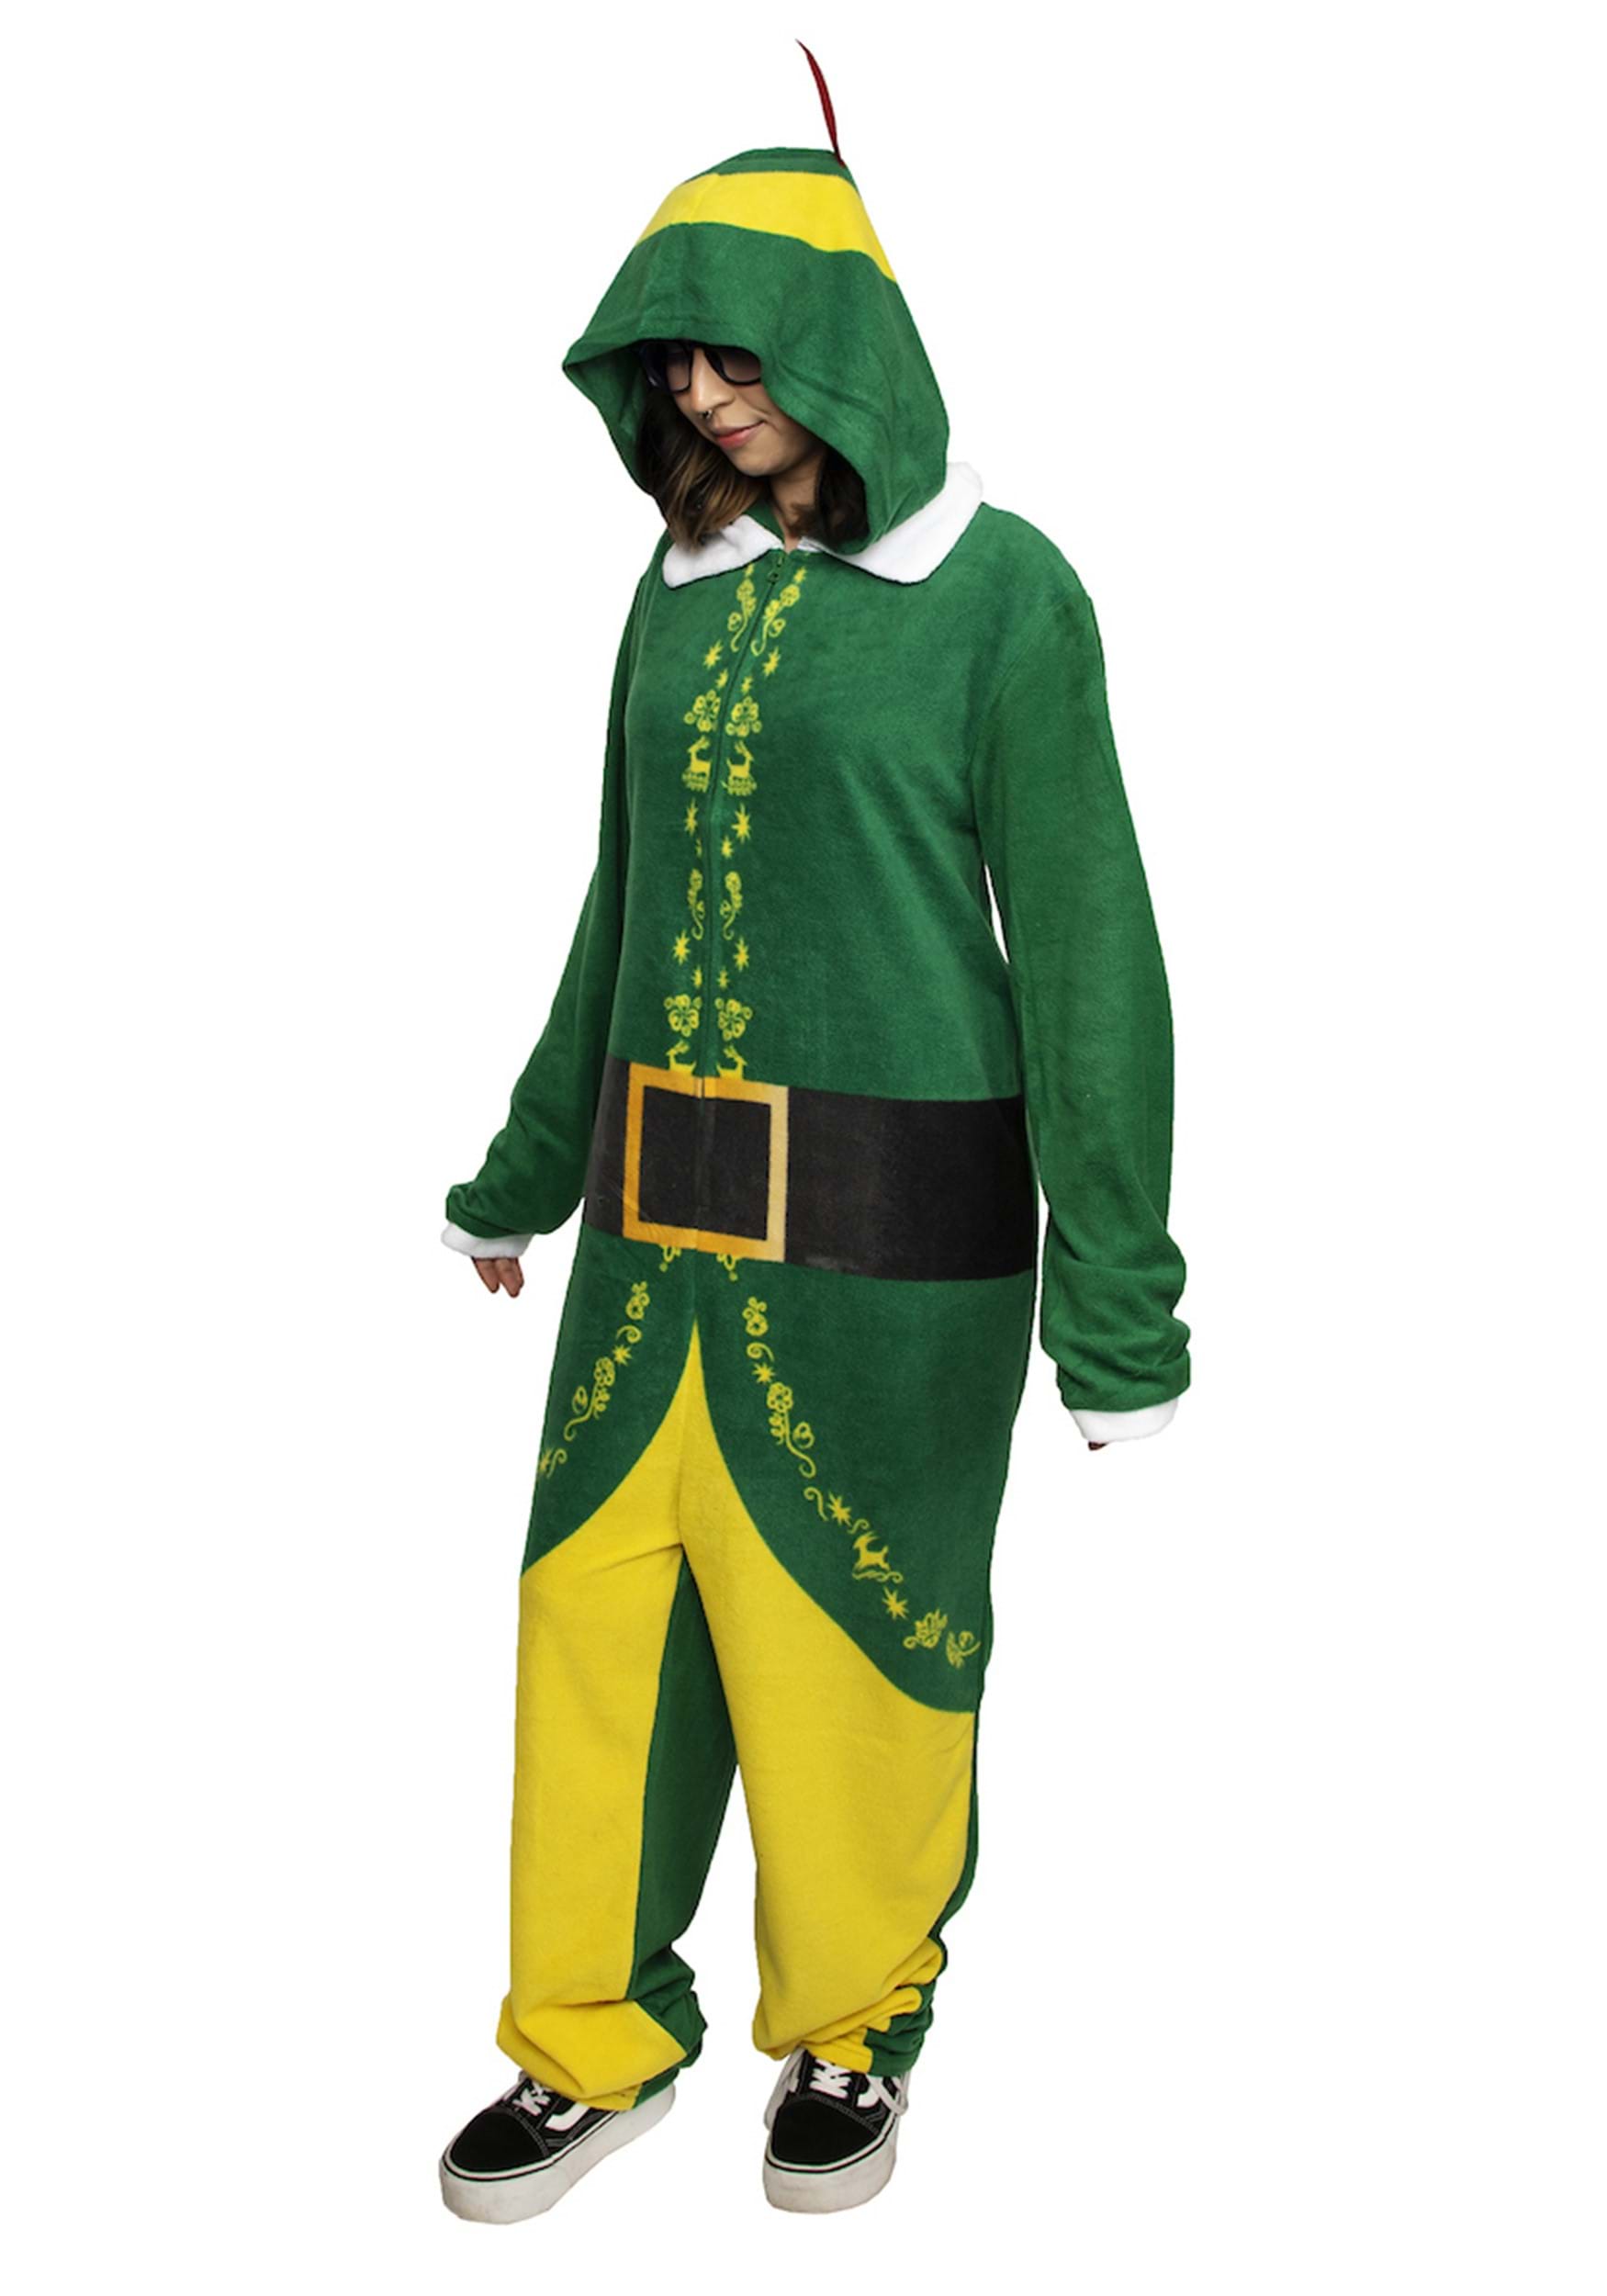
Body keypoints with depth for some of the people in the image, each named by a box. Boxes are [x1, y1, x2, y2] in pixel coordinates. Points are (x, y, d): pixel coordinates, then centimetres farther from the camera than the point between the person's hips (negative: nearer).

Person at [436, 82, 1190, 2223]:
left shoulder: (1001, 590, -9)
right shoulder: (685, 590, 9)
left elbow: (1086, 947, -11)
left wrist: (1120, 1316, -13)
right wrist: (528, 1168, 23)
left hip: (885, 1238, -5)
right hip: (664, 1227, 5)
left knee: (849, 1647, 7)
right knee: (599, 1625, 9)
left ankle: (855, 2021, 32)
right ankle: (599, 2043, 27)